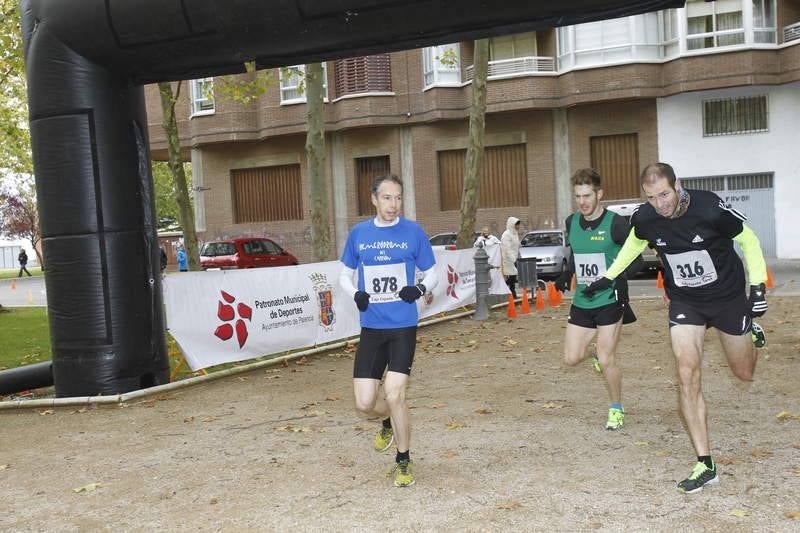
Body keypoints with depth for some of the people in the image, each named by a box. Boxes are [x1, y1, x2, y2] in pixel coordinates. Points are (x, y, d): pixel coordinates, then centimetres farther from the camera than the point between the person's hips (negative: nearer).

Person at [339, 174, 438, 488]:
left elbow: (431, 273, 7)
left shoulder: (413, 232, -1)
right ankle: (389, 422, 38)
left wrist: (420, 289, -15)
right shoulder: (358, 233, 5)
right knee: (364, 403, 0)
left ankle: (403, 462, 11)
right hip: (371, 327, 3)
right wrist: (355, 294, -7)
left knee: (394, 394, -13)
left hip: (403, 325, -2)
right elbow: (345, 274, 14)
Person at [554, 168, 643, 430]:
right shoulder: (571, 222, 4)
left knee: (606, 361, -7)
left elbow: (636, 259, -9)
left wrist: (621, 276, -26)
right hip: (581, 301, 6)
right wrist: (567, 274, 5)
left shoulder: (615, 223, -13)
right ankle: (601, 353, 38)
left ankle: (617, 409, 17)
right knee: (571, 358, 4)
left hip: (610, 300, -6)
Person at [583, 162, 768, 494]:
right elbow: (635, 243, 10)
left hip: (728, 296, -1)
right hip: (684, 302, 2)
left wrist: (758, 285, -14)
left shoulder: (710, 209, -27)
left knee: (744, 373, 14)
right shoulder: (644, 219, -16)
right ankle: (705, 466, -8)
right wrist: (608, 276, 11)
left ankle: (750, 332, 51)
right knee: (687, 375, -15)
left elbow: (748, 240, -9)